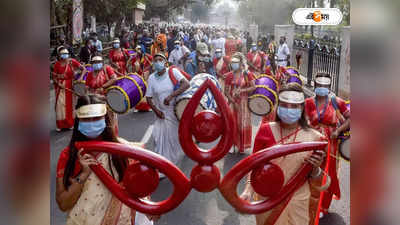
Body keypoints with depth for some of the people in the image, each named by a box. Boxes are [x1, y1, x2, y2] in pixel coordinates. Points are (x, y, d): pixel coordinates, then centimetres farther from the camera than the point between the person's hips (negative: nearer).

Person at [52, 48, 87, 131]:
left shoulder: (72, 62, -6)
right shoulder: (57, 64, -4)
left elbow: (84, 69, -9)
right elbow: (54, 77, 0)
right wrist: (58, 84, -15)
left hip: (70, 86, 0)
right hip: (60, 87, 0)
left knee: (70, 104, 7)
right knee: (60, 104, 0)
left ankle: (70, 124, 20)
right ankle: (60, 125, 11)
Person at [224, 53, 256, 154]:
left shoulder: (247, 74, -3)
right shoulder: (229, 75, -1)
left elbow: (253, 87, -7)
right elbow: (226, 91, -2)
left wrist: (242, 90, -20)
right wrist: (233, 102, -12)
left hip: (244, 102, -1)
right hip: (232, 102, 1)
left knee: (243, 124, 4)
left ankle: (242, 146, 17)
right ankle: (232, 145, 14)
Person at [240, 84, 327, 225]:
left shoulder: (314, 138, -8)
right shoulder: (266, 130, -7)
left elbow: (316, 183, 0)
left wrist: (316, 168, -20)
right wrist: (248, 190, -17)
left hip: (297, 204, 0)